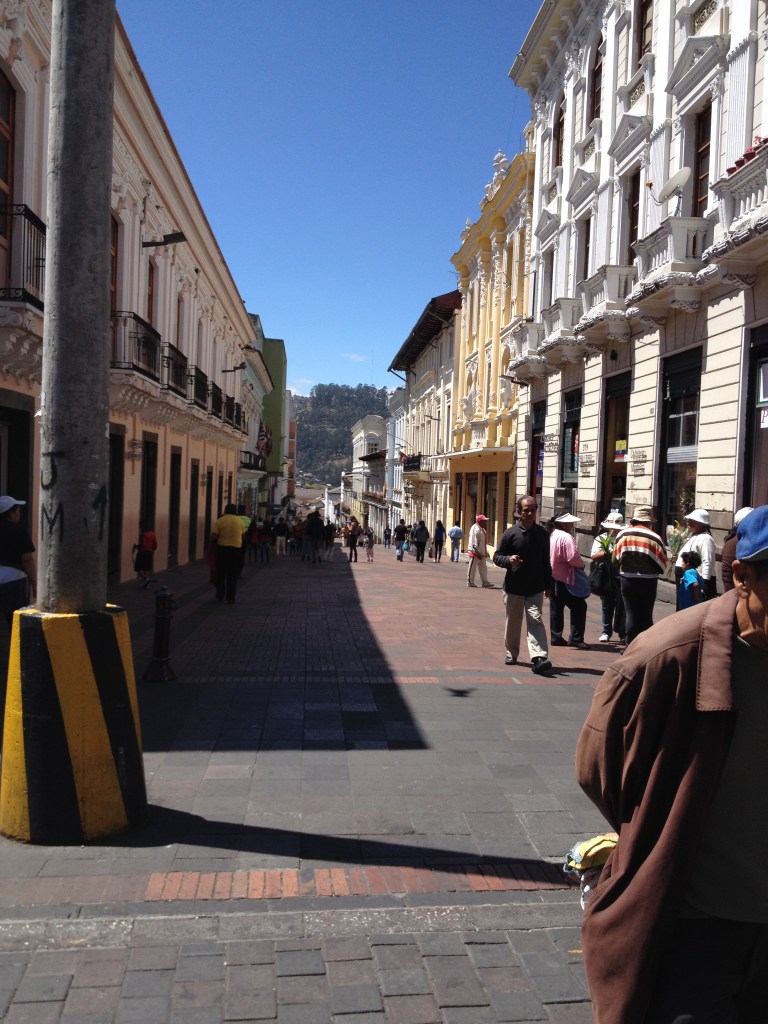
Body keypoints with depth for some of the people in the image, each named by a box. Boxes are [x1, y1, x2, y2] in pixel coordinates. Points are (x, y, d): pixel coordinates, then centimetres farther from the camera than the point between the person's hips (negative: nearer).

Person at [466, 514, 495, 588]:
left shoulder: (482, 529, 15)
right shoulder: (476, 528, -17)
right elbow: (474, 542, -22)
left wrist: (486, 552, 20)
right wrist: (477, 552, -25)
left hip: (481, 552, 10)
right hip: (475, 552, -10)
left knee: (483, 567, 10)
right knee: (472, 568, 0)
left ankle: (485, 582, 13)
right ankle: (470, 582, 8)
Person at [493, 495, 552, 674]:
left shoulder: (542, 533, 4)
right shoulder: (510, 533, -4)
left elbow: (546, 561, 12)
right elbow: (497, 556, 0)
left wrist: (548, 585, 13)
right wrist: (508, 560, -22)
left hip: (535, 588, 0)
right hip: (513, 587, 0)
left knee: (536, 621, -12)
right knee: (513, 623, 11)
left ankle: (539, 658, -19)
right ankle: (511, 653, 29)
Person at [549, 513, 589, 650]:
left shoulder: (552, 535, 13)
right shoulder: (566, 537, -16)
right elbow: (573, 557, -23)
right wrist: (582, 564, -4)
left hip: (552, 578, 10)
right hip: (563, 579, -10)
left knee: (556, 608, 14)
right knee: (579, 606, -3)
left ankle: (556, 637, 18)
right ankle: (576, 638, -5)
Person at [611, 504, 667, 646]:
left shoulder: (622, 534, -3)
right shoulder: (654, 537, -10)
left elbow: (616, 559, 4)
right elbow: (662, 564, -6)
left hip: (627, 580, 1)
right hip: (648, 581, -1)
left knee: (631, 614, 8)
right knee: (646, 615, 9)